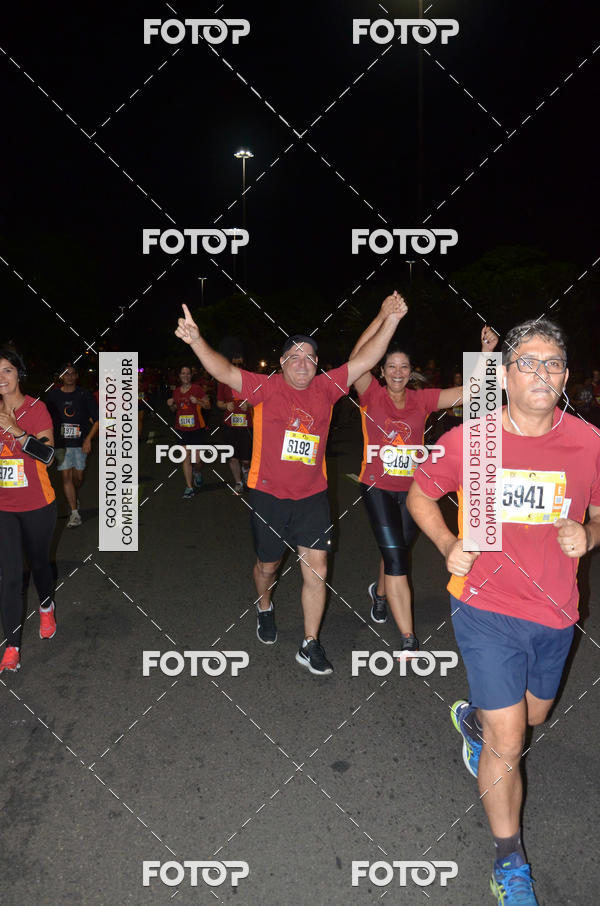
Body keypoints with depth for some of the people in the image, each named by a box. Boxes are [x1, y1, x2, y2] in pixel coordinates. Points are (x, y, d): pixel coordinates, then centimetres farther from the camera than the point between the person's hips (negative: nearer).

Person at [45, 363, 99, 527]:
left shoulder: (85, 395, 1)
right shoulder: (53, 395, 4)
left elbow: (97, 420, 0)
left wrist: (88, 439, -12)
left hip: (80, 442, 0)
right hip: (61, 443, 0)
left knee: (78, 477, 8)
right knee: (66, 476, -7)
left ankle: (75, 498, 40)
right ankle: (74, 513, -4)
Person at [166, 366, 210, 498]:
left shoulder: (197, 389, -3)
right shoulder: (176, 391, 9)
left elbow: (208, 405, 0)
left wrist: (197, 401, -18)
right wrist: (171, 405, 0)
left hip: (197, 429, -3)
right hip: (182, 430, 3)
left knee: (197, 460, -2)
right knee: (186, 458, -3)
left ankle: (197, 473, 34)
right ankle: (189, 487, 4)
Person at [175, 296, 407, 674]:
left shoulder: (326, 388, 1)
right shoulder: (266, 387, -8)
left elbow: (365, 360, -1)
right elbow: (225, 371, -21)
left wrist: (389, 321, -11)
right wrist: (196, 341, -37)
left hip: (313, 495, 2)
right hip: (269, 494, -2)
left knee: (317, 570, -1)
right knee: (268, 565, 17)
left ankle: (310, 646, 14)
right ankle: (264, 608, 51)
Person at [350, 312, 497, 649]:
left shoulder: (422, 400, 0)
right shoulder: (372, 396, -7)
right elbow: (357, 360, -23)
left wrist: (487, 352, -17)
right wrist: (383, 317, -26)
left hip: (411, 489, 4)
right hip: (378, 488, -4)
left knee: (398, 550, 21)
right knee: (396, 558, -9)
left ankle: (379, 591, 55)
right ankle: (408, 641, -2)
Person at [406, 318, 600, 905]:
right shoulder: (468, 441, -12)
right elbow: (420, 493, 5)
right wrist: (448, 546, -9)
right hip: (487, 608, -4)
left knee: (529, 717, 26)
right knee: (507, 746, -1)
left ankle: (472, 719, 61)